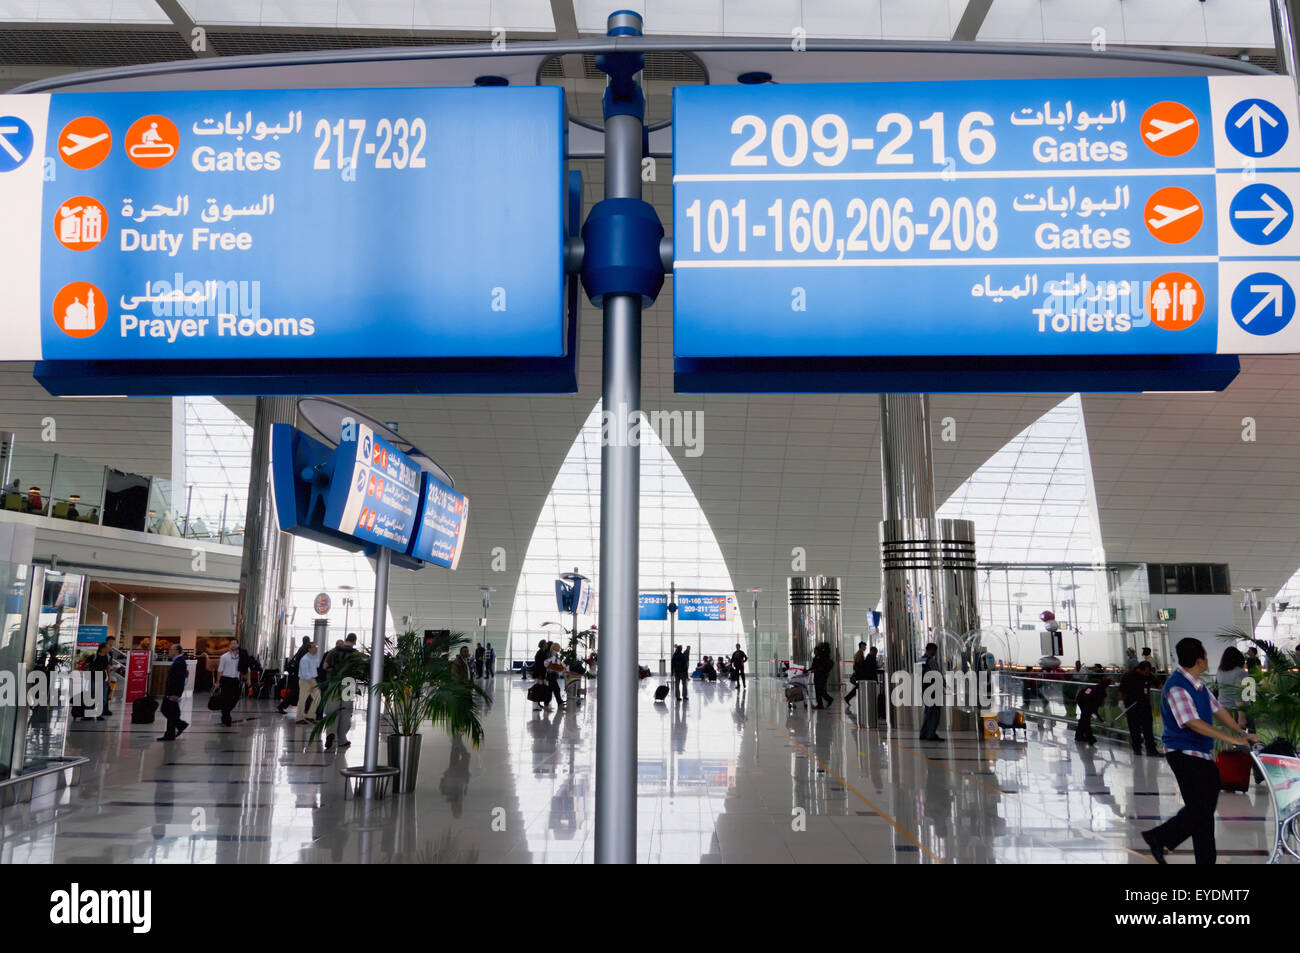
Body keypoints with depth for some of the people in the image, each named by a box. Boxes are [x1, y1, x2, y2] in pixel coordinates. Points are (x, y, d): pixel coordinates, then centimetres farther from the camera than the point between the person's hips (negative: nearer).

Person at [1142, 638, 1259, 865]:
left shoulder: (1197, 684, 10)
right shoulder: (1176, 688, -21)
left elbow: (1216, 709, 12)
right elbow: (1193, 723, -27)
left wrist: (1242, 733, 2)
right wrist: (1230, 738, -28)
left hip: (1203, 754, 10)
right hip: (1185, 755, -10)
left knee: (1206, 806, 16)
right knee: (1201, 811, -1)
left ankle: (1159, 838, 24)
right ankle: (1206, 859, 11)